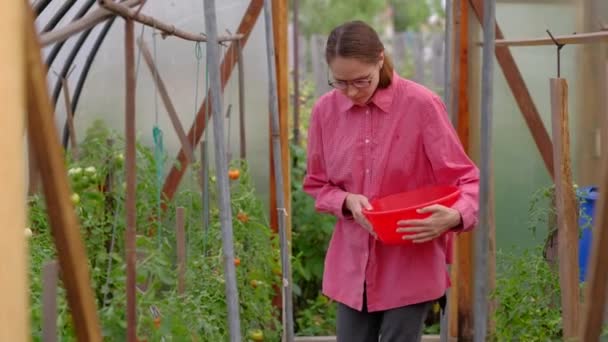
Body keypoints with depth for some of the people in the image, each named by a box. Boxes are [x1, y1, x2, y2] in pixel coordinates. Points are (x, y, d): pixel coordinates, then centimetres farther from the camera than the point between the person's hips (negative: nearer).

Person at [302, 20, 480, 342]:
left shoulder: (421, 105, -13)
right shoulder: (325, 110, -1)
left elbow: (465, 177, -11)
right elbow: (316, 183, 10)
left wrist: (455, 215, -33)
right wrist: (347, 201, -12)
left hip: (410, 265, -4)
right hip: (352, 262, 4)